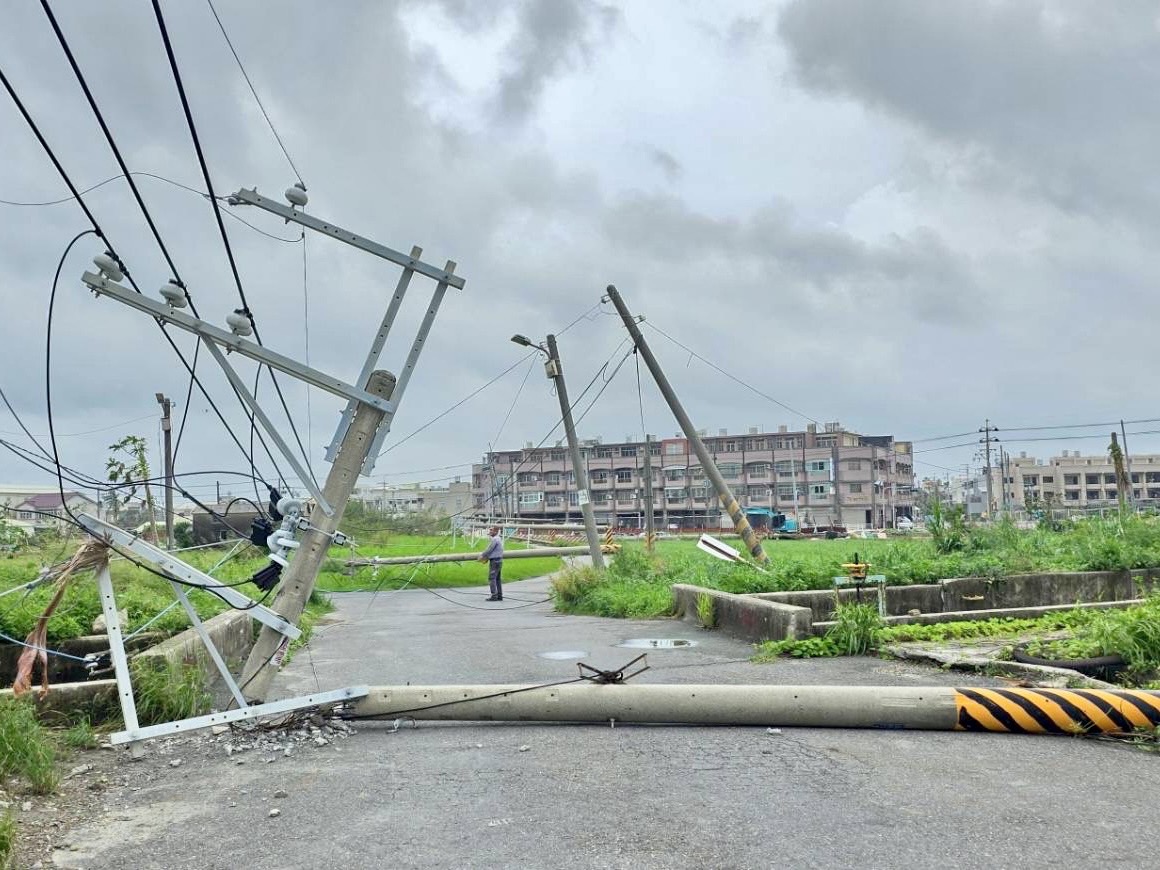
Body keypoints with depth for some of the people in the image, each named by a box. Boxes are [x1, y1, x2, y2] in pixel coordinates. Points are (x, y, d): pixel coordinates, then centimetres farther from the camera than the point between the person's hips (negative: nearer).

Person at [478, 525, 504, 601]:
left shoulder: (495, 539, -16)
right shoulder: (499, 538, 15)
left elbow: (489, 550, -15)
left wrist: (482, 556, -1)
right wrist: (487, 558, 17)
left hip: (494, 561, -10)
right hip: (499, 560, 10)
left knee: (492, 578, -8)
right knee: (497, 579, 12)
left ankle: (494, 596, -11)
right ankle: (499, 596, 13)